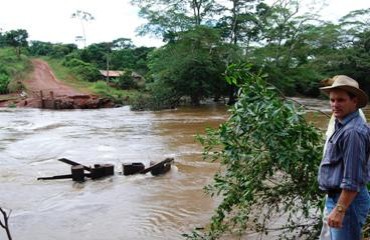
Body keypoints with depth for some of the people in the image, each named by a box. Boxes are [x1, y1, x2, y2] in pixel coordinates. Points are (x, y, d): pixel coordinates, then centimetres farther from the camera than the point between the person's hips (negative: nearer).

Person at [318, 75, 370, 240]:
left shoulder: (353, 131, -24)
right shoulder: (342, 125, 10)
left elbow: (353, 179, -26)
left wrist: (340, 209, -23)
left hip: (347, 200, -10)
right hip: (334, 197, 10)